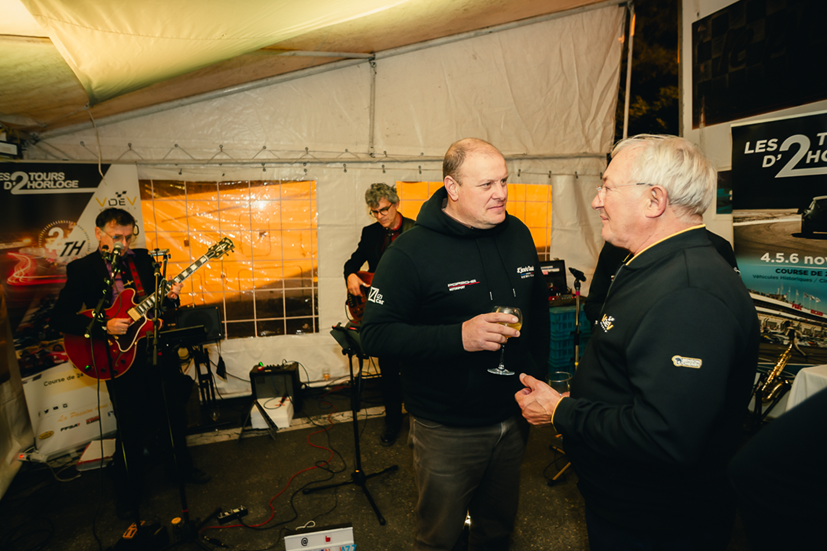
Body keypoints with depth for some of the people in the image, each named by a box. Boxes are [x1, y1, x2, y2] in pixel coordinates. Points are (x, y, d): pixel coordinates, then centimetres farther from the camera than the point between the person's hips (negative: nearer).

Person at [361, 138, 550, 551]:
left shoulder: (518, 234, 1)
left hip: (512, 419, 6)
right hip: (447, 431, -5)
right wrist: (458, 336, -31)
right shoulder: (411, 251, -18)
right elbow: (375, 334, -20)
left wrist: (537, 372, 9)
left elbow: (539, 308, 14)